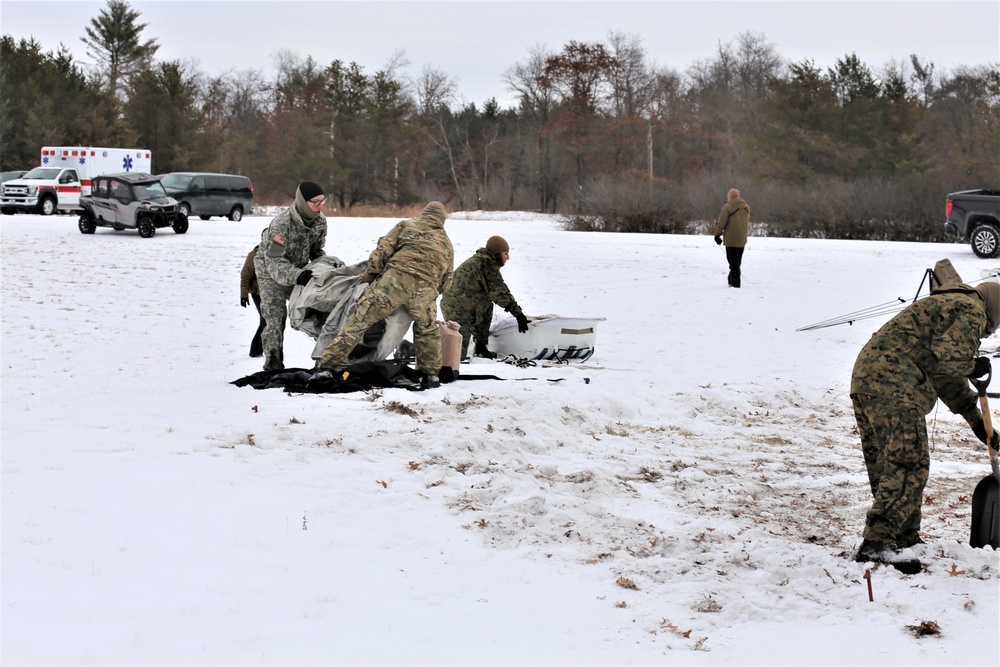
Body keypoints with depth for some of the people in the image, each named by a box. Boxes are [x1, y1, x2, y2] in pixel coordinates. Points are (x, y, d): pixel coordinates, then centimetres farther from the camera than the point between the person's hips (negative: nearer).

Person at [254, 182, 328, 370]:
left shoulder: (320, 220, -11)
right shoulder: (281, 224, -32)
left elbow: (317, 251, 4)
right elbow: (274, 262, -34)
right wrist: (297, 276, -48)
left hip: (298, 270, 6)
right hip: (270, 271, -6)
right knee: (275, 318, -11)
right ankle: (273, 362, -2)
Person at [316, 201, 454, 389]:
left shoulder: (407, 225, 23)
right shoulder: (447, 243, 33)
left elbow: (385, 247, 8)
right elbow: (445, 282, 30)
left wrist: (371, 271, 15)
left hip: (396, 277, -3)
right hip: (426, 287, 3)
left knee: (359, 320, -1)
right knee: (427, 330, 28)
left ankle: (327, 364, -4)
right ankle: (430, 375, 23)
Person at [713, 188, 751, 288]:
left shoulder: (727, 207, -12)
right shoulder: (746, 207, 6)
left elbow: (721, 222, -11)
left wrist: (717, 234, -1)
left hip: (731, 239, -6)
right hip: (742, 239, 6)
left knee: (733, 262, -1)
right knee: (737, 261, 16)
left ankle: (735, 282, -4)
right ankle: (732, 279, 22)